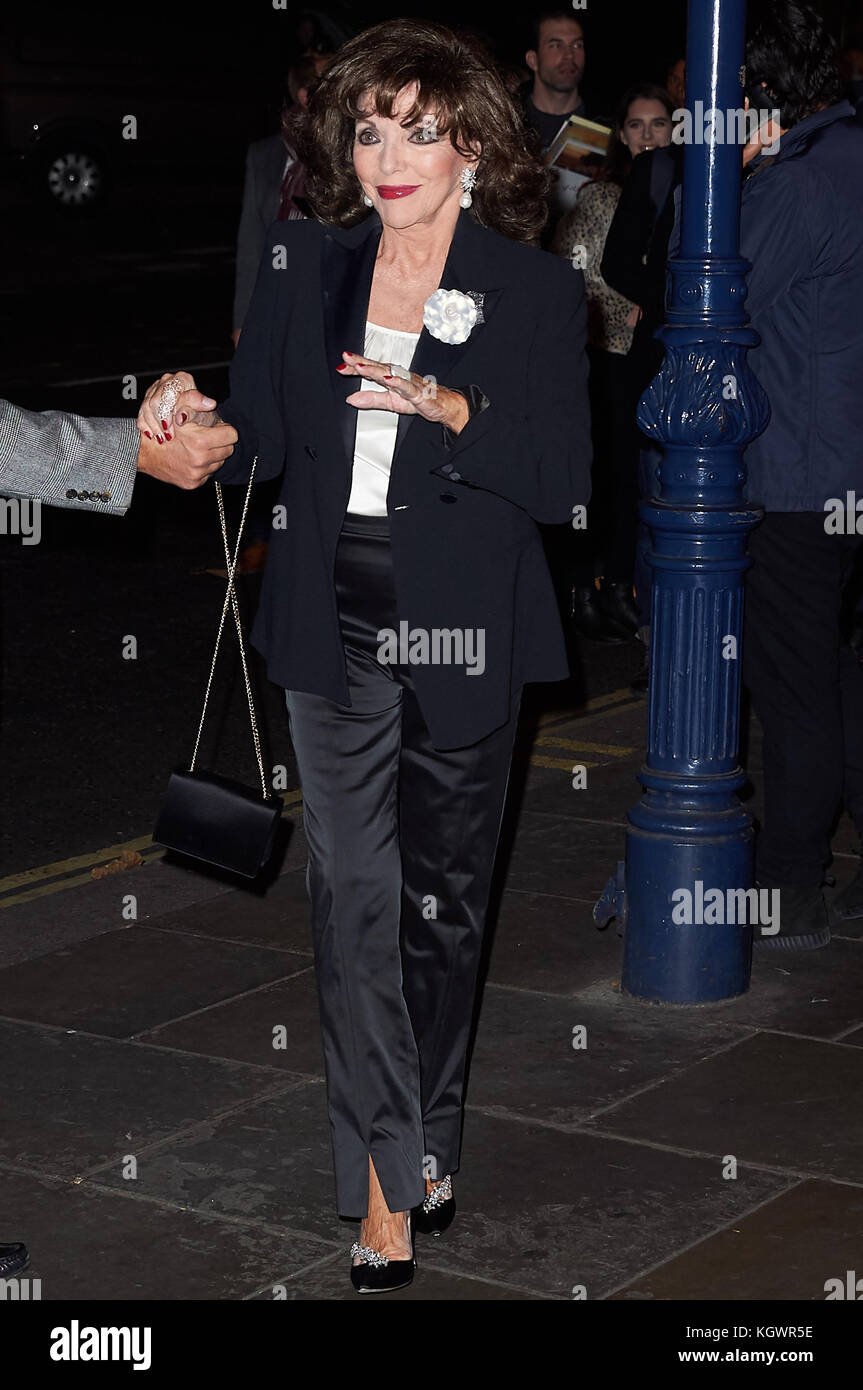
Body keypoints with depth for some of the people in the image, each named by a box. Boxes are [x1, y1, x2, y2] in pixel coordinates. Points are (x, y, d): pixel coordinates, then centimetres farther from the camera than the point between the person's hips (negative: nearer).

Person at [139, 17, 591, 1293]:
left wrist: (454, 411, -22)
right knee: (353, 891, -2)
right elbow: (261, 437, 6)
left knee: (444, 895, 10)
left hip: (461, 633, -1)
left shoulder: (535, 288, -3)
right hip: (335, 626, 2)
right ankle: (389, 1183, 4)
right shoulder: (303, 267, 6)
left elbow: (563, 481, -7)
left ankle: (424, 1140, 29)